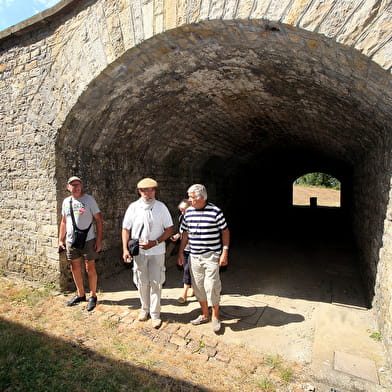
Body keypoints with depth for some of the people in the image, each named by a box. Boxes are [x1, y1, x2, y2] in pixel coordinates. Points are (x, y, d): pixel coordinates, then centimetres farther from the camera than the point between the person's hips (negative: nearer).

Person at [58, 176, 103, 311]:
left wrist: (99, 240, -13)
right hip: (71, 241, 5)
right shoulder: (66, 201, 8)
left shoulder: (89, 199, -7)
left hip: (87, 241, -5)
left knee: (90, 269, 2)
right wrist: (60, 240, 12)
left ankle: (93, 296, 18)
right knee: (75, 269, 15)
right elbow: (63, 222, 16)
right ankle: (80, 294, 32)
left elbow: (99, 220, -7)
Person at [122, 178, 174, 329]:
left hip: (157, 251, -1)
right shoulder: (133, 207, -1)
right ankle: (145, 309, 35)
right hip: (138, 251, 2)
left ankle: (155, 314, 19)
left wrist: (154, 243, -14)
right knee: (142, 283, 13)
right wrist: (125, 249, -6)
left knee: (156, 283, 4)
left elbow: (169, 229, -3)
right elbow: (126, 229, 4)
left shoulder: (161, 207, -4)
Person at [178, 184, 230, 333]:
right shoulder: (188, 212, 5)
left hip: (211, 256, -5)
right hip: (194, 257, 5)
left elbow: (225, 231, -3)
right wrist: (181, 252, 11)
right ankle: (205, 315, 32)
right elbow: (185, 233, 12)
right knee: (198, 287, 12)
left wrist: (225, 253, -7)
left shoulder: (216, 211, -9)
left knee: (211, 286, -3)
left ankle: (215, 317, 21)